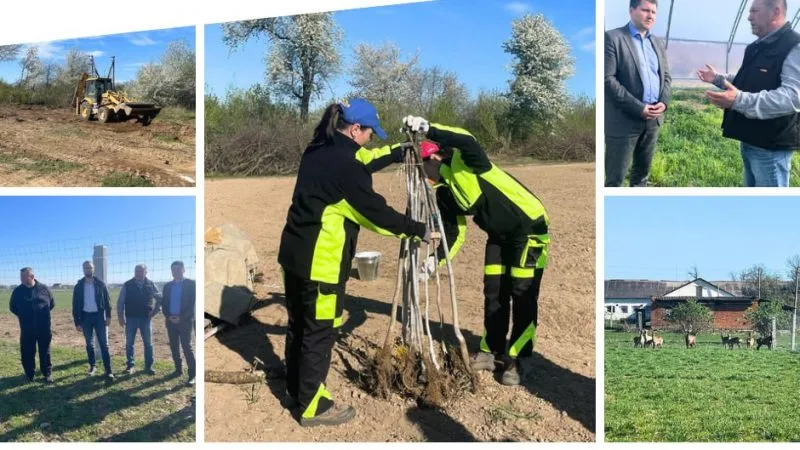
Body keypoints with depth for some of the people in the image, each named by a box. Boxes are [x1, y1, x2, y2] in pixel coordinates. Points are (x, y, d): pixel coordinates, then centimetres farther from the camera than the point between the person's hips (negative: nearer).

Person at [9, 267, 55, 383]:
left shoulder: (43, 288, -2)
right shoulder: (18, 291, -3)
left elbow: (52, 303, 11)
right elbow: (12, 307, 12)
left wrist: (42, 313, 8)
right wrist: (23, 315, 9)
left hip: (44, 328, 0)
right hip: (27, 329, 1)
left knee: (45, 352, 8)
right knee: (27, 353, 6)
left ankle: (47, 373, 19)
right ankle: (29, 374, 21)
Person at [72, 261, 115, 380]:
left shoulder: (100, 284, 0)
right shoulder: (79, 286, 0)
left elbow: (107, 300, 2)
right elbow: (75, 305, 2)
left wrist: (108, 316, -7)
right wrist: (77, 322, -2)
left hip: (99, 316, -1)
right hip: (86, 317, 1)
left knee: (104, 344, -3)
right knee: (89, 344, 12)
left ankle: (108, 370, -4)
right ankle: (92, 366, 26)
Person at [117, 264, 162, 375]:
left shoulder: (151, 285, 1)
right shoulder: (127, 285, 0)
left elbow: (160, 298, 13)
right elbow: (120, 302, 2)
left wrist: (155, 310, 3)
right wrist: (121, 317, -3)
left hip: (145, 318, 0)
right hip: (131, 318, 0)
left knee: (148, 343, 3)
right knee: (129, 343, 6)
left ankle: (148, 366, 12)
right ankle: (130, 365, 17)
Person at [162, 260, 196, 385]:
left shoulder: (191, 284, -3)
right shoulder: (167, 286, 11)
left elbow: (192, 303, -8)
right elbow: (165, 303, 11)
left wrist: (181, 317, -15)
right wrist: (168, 316, -7)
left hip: (185, 321, -5)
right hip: (171, 321, 5)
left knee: (186, 347, -9)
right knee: (174, 347, 8)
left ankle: (192, 374, -9)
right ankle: (178, 369, 20)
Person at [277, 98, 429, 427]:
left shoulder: (318, 150, 8)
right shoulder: (344, 165, -20)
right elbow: (375, 211, -14)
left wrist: (399, 151, 28)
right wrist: (416, 229, -2)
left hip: (294, 252, 10)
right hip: (321, 260, -10)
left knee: (299, 325, 20)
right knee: (319, 332, 2)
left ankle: (296, 391, 35)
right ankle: (313, 406, 14)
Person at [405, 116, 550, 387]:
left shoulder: (461, 163, -21)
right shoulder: (445, 193, 3)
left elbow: (467, 142, -44)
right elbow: (453, 231, 6)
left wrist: (428, 130, -49)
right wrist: (437, 259, -7)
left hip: (529, 228, -9)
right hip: (499, 235, 9)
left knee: (523, 296, -6)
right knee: (494, 293, 11)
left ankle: (518, 361, 2)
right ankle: (492, 352, 24)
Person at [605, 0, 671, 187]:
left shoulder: (657, 42, 15)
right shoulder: (613, 38, -8)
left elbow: (666, 76, 17)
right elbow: (608, 79, -16)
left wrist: (664, 102, -5)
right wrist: (638, 108, -18)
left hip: (653, 118, 7)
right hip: (624, 120, -7)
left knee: (642, 171, 17)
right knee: (615, 177, 0)